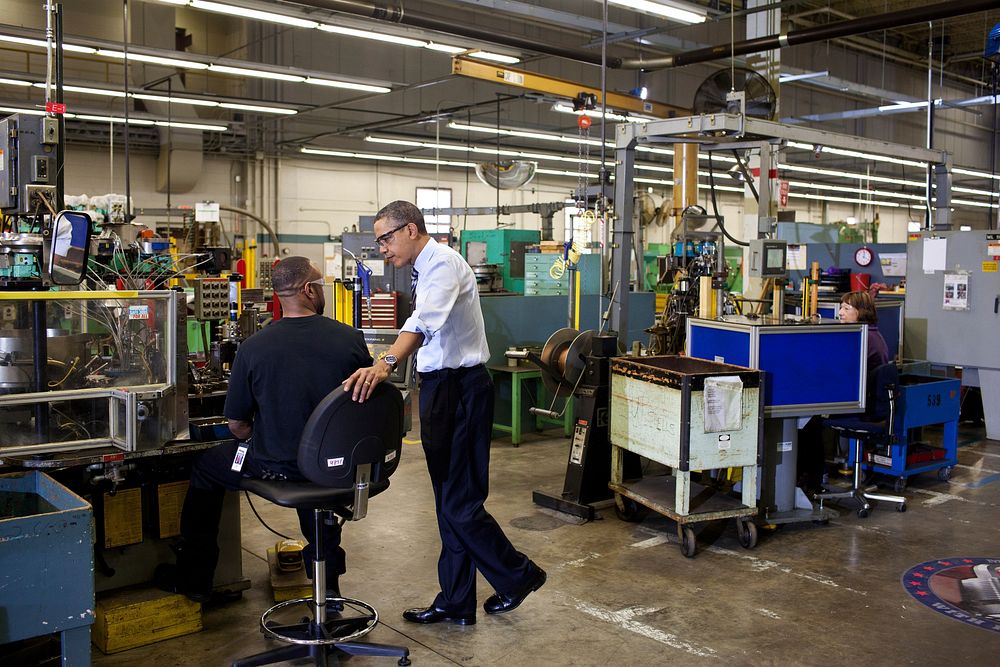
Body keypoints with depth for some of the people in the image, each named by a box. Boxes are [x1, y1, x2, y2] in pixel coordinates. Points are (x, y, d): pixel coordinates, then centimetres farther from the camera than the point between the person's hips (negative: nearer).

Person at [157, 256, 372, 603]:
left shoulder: (253, 347, -13)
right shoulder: (351, 339, -9)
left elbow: (237, 425, -4)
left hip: (279, 464, -2)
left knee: (205, 466, 24)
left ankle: (194, 577, 32)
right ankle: (327, 577, 42)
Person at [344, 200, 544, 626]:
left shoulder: (442, 263, -16)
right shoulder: (427, 268, 16)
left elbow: (424, 321, -34)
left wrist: (386, 364, -48)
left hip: (459, 389, -10)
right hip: (443, 386, 10)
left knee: (459, 503, -5)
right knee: (448, 500, 14)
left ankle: (518, 575, 17)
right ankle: (455, 603, 24)